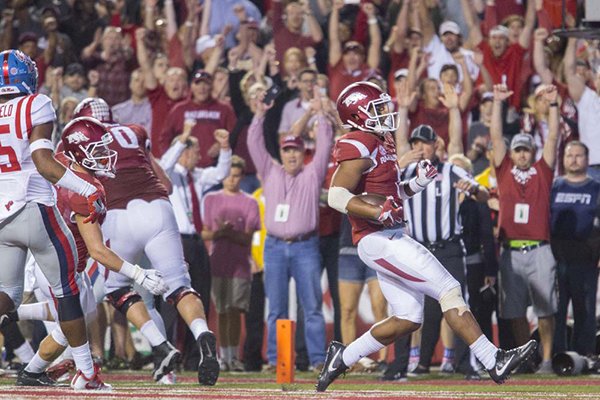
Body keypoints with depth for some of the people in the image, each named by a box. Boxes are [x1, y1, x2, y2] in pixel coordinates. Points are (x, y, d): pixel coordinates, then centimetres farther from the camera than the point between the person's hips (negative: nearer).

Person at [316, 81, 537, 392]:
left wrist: (416, 184, 8)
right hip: (379, 241, -10)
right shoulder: (358, 147, -13)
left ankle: (342, 357, 18)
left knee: (407, 320, 10)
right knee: (448, 289, -10)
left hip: (391, 238, 10)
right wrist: (379, 212, -31)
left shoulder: (380, 144, 17)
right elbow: (337, 196, -22)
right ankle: (493, 362, -9)